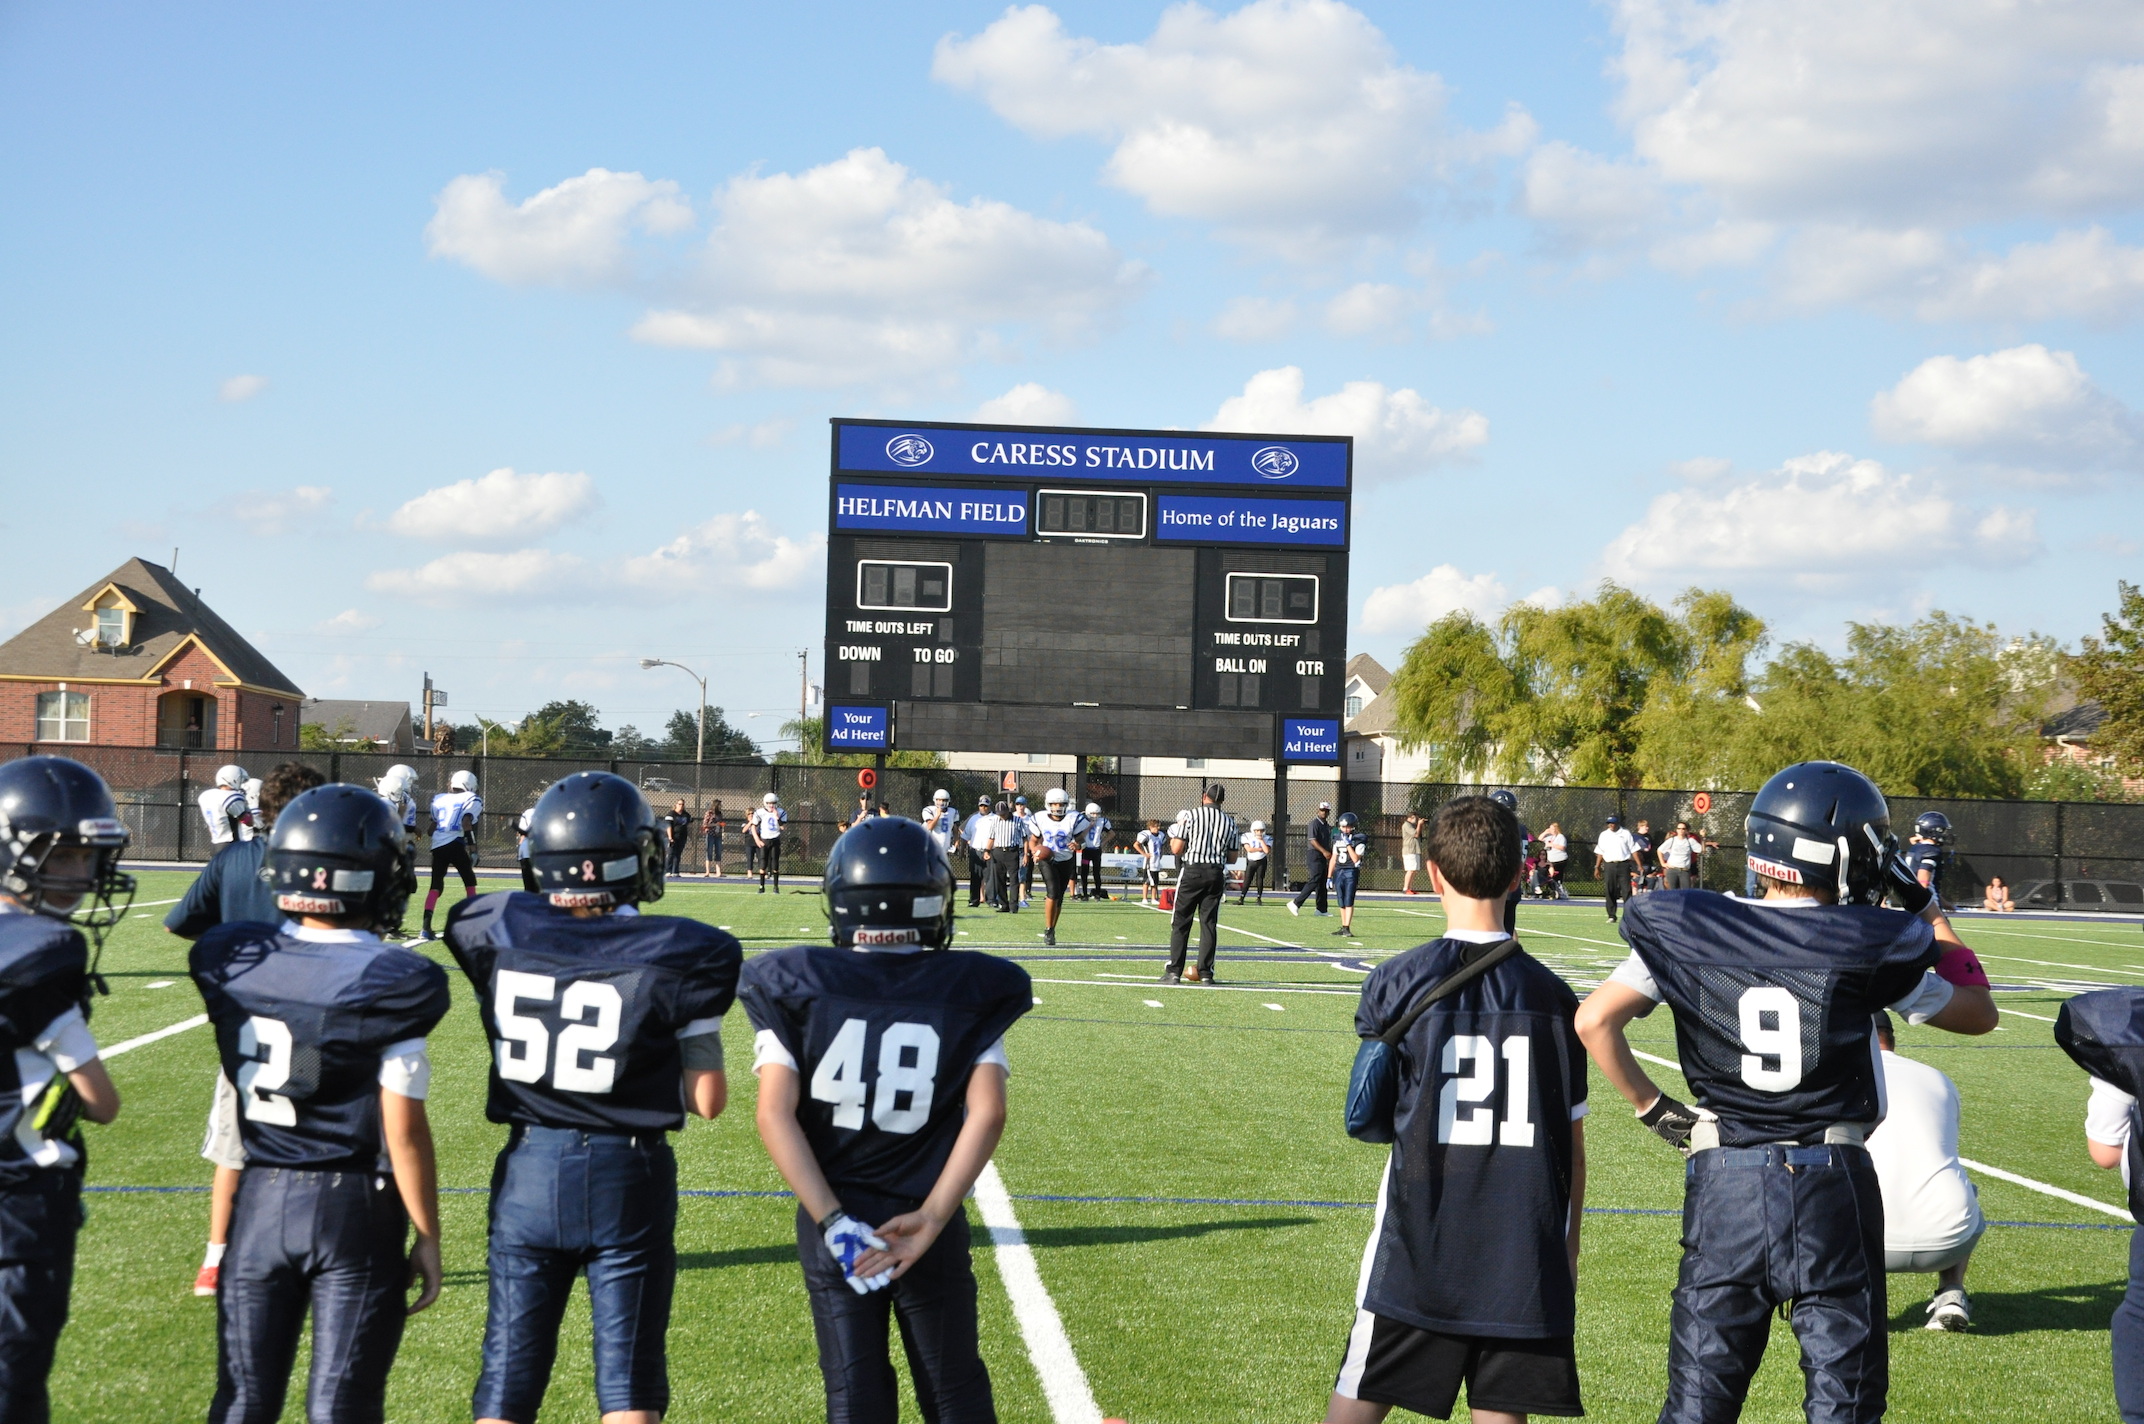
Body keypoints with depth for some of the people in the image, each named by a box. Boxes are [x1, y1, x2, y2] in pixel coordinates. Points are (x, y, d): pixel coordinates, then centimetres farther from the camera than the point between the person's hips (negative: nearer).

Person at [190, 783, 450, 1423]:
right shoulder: (393, 986, -16)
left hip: (260, 1201, 4)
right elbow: (403, 1132, -14)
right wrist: (427, 1239, -4)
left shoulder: (233, 961, -5)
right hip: (354, 1207, -4)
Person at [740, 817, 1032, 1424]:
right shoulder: (972, 993, -3)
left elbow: (775, 1113, -12)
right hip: (930, 1220, 0)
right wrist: (931, 1218, -15)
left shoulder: (797, 986, -4)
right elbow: (986, 1113, -13)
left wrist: (832, 1220, -14)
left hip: (832, 1220, 0)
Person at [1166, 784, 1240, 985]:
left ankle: (1174, 971, 1)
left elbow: (1177, 849, -7)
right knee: (1209, 924, 7)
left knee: (1180, 923, 4)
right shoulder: (1229, 822, 6)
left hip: (1192, 872, -3)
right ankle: (1206, 973, 5)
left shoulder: (1191, 816, -5)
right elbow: (1232, 857, 10)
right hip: (1216, 874, 3)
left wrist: (1173, 838, 14)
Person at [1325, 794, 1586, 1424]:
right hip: (1524, 1265, 2)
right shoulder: (1551, 994, 1)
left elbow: (1370, 1124, 1)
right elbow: (1573, 1146, 5)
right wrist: (1567, 1254, 16)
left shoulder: (1396, 983, -5)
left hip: (1415, 1255, -1)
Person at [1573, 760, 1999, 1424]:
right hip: (1831, 1183, -2)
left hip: (1724, 1180, 2)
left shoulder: (1689, 930, -2)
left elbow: (1594, 1022, -3)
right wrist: (1924, 907, 15)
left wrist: (1653, 1109, 7)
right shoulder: (1866, 946, -7)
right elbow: (1978, 1011, 9)